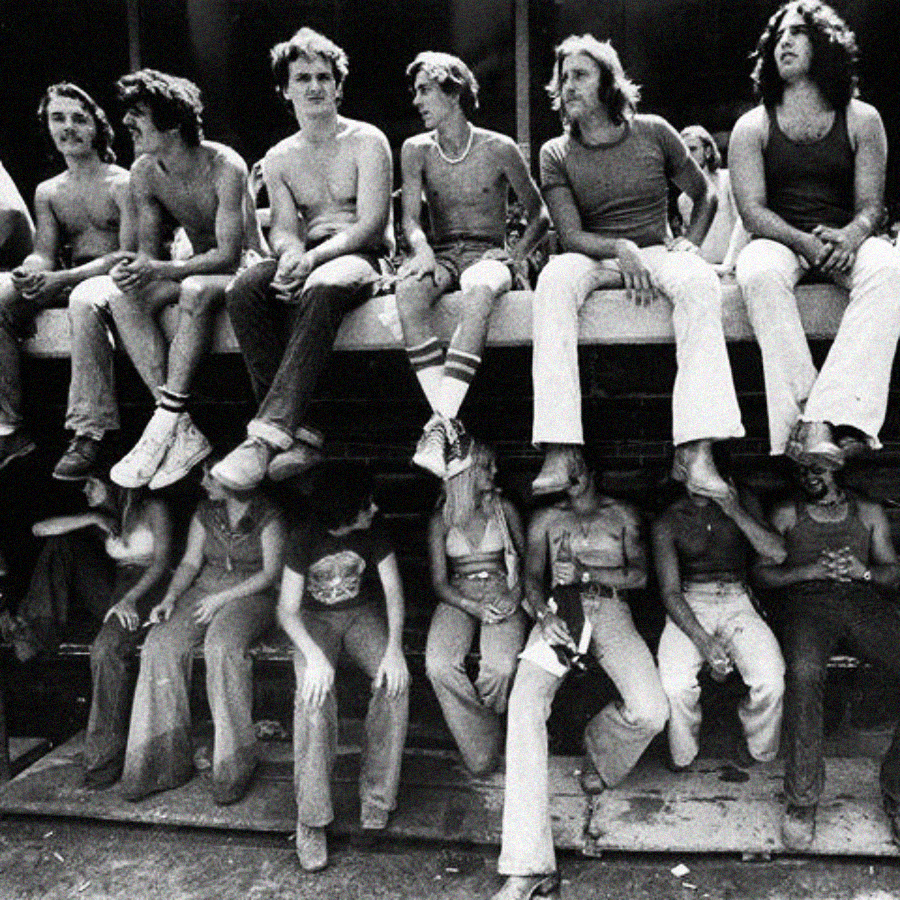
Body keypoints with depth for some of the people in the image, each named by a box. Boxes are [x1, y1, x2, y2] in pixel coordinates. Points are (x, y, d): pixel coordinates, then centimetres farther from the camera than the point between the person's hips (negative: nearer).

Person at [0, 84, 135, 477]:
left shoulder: (122, 183, 0)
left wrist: (63, 278, -21)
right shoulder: (47, 192, 19)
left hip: (113, 278, -5)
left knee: (84, 299, -40)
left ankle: (89, 432, -39)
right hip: (67, 280, 6)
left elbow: (129, 254, -9)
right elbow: (44, 252, 11)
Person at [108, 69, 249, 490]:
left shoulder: (224, 167, -20)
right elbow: (149, 251, 1)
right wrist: (133, 269, -24)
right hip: (195, 269, 6)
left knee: (195, 291, -38)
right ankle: (182, 433, -28)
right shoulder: (144, 173, -1)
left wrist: (159, 269, -35)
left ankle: (164, 425, -33)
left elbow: (229, 254, -25)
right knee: (124, 297, -22)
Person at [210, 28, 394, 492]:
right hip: (307, 260, 4)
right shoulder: (278, 158, 17)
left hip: (362, 257, -4)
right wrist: (292, 253, -20)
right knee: (242, 290, -28)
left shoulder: (366, 141, 3)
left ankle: (268, 432, -45)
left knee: (321, 288, -40)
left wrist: (313, 257, -24)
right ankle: (298, 434, -33)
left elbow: (372, 225, -8)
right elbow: (283, 226, 7)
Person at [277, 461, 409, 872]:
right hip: (314, 619, -2)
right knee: (315, 688, -31)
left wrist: (394, 648, -27)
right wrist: (314, 655, -35)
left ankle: (375, 792, -11)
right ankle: (311, 817, -23)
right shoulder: (305, 537, -19)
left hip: (362, 612, 2)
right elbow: (287, 610, -17)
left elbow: (393, 590, -12)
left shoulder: (372, 532, -13)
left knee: (395, 679, -26)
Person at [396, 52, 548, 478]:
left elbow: (539, 216, 9)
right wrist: (422, 250, -22)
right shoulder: (415, 150, 10)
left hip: (487, 253, -2)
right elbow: (410, 219, 0)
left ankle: (440, 422, -46)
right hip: (440, 253, 2)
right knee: (408, 286, -35)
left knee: (479, 290, -40)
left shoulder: (498, 149, 3)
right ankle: (453, 427, -42)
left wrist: (515, 255, -9)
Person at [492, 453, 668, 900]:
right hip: (558, 612, 0)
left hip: (611, 612, 1)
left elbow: (640, 575, 9)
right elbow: (531, 578, 11)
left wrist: (585, 572, -5)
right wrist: (545, 613, -11)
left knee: (651, 711, -25)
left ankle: (598, 753, 15)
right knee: (524, 706, -28)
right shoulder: (545, 519, 23)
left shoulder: (623, 515, 22)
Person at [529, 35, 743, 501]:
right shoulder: (556, 153, 5)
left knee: (700, 281, -34)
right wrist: (620, 249, -24)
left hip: (655, 251, 1)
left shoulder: (653, 132, 8)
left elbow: (705, 195, 18)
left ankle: (695, 451, -41)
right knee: (554, 279, -36)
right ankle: (559, 451, -43)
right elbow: (570, 235, -5)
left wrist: (691, 241, -1)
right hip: (593, 257, 0)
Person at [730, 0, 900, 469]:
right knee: (758, 271, -37)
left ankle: (826, 416, -43)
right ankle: (803, 412, -41)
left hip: (844, 242, 1)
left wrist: (850, 236, -21)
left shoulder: (861, 119, 12)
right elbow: (752, 211, -3)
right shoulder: (752, 126, 9)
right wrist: (805, 242, -22)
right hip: (779, 241, -1)